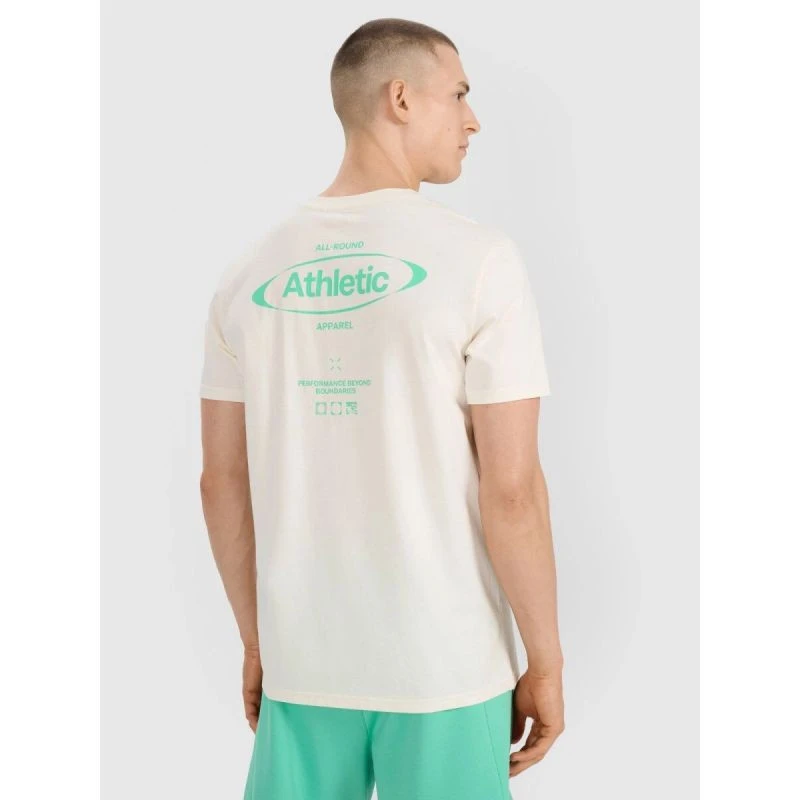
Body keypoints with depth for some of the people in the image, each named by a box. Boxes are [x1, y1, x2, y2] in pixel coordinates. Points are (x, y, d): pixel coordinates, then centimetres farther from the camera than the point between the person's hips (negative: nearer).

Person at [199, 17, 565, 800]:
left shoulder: (251, 271, 1)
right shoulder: (479, 257, -13)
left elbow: (222, 483, 5)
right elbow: (511, 491, -15)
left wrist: (256, 643, 16)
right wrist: (546, 662, -3)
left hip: (302, 659, 4)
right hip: (441, 665, -4)